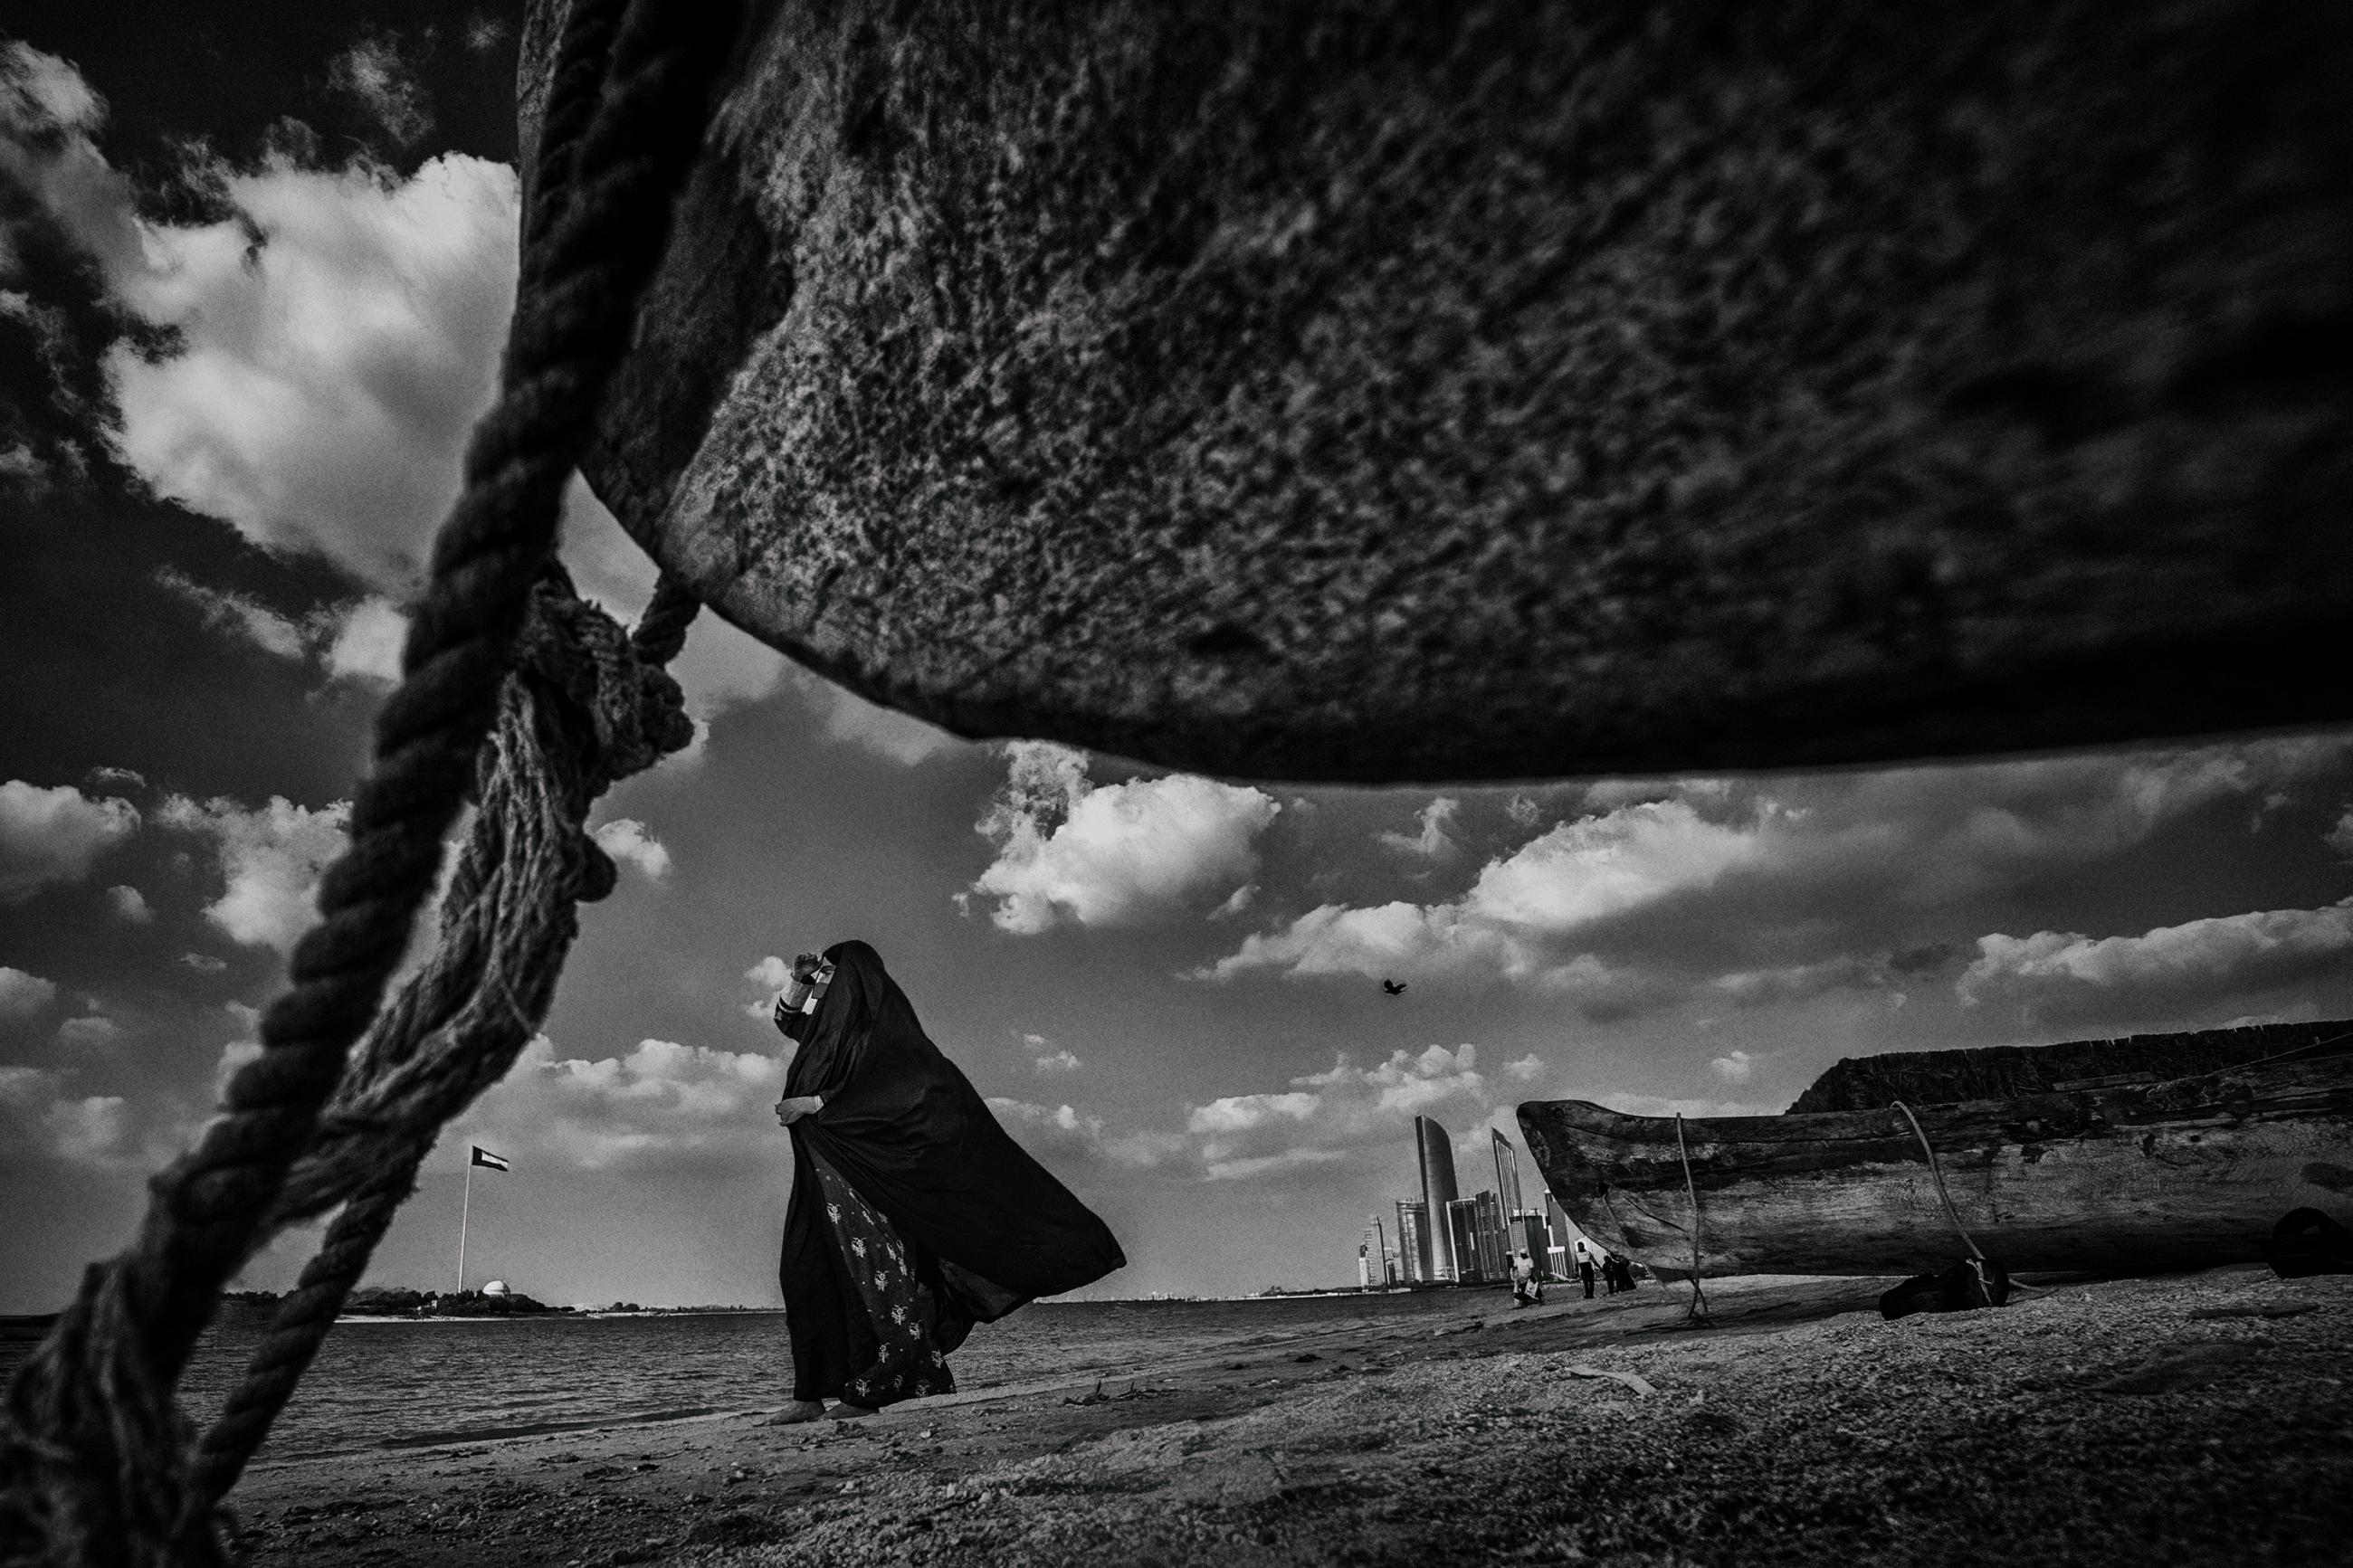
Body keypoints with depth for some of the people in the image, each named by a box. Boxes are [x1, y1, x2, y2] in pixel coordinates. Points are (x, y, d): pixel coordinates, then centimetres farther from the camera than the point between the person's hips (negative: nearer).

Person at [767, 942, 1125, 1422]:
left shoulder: (880, 1026, -9)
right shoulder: (836, 1019, 15)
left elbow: (901, 1087, -21)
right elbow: (787, 1019, 30)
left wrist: (817, 1104, -21)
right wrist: (799, 982, 8)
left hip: (864, 1173, -8)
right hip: (824, 1172, 8)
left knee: (865, 1272, -6)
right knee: (806, 1273, 4)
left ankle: (870, 1389, 0)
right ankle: (814, 1393, 6)